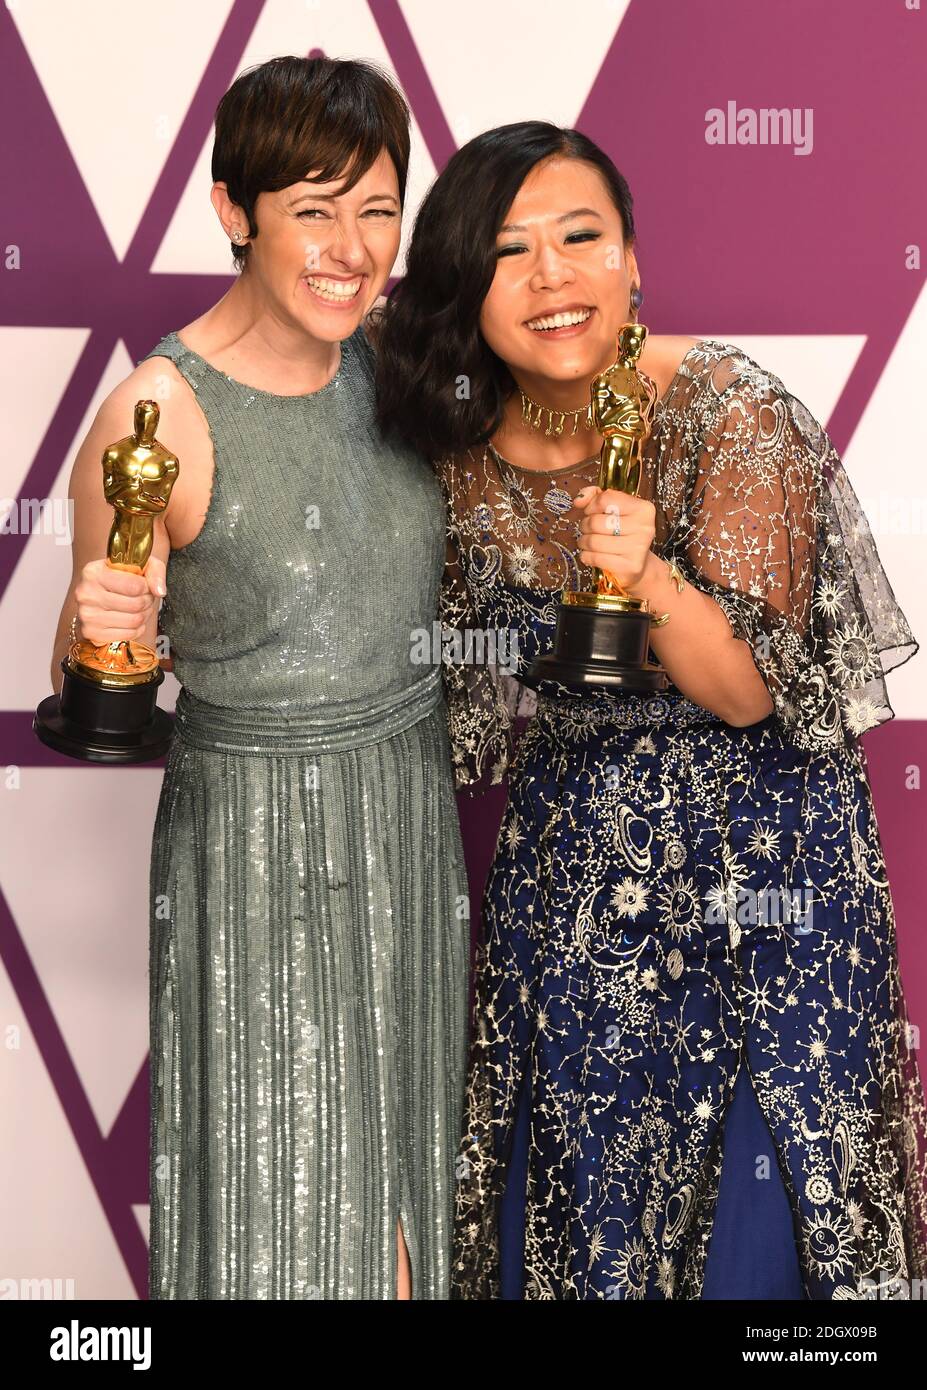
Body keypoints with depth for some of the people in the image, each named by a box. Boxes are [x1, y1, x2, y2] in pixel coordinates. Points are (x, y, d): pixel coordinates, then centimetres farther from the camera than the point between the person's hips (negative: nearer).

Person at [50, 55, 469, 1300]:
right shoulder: (157, 415, -18)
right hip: (255, 836, -5)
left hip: (413, 812, 6)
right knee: (278, 1207, 6)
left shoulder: (395, 357, 0)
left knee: (398, 1178, 18)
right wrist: (96, 629, -31)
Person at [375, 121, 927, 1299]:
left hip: (753, 862, -4)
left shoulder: (731, 413, -16)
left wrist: (651, 578, -34)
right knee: (572, 1208, 14)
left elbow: (750, 691, -20)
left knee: (749, 1198, 6)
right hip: (564, 871, 4)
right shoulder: (466, 453, -3)